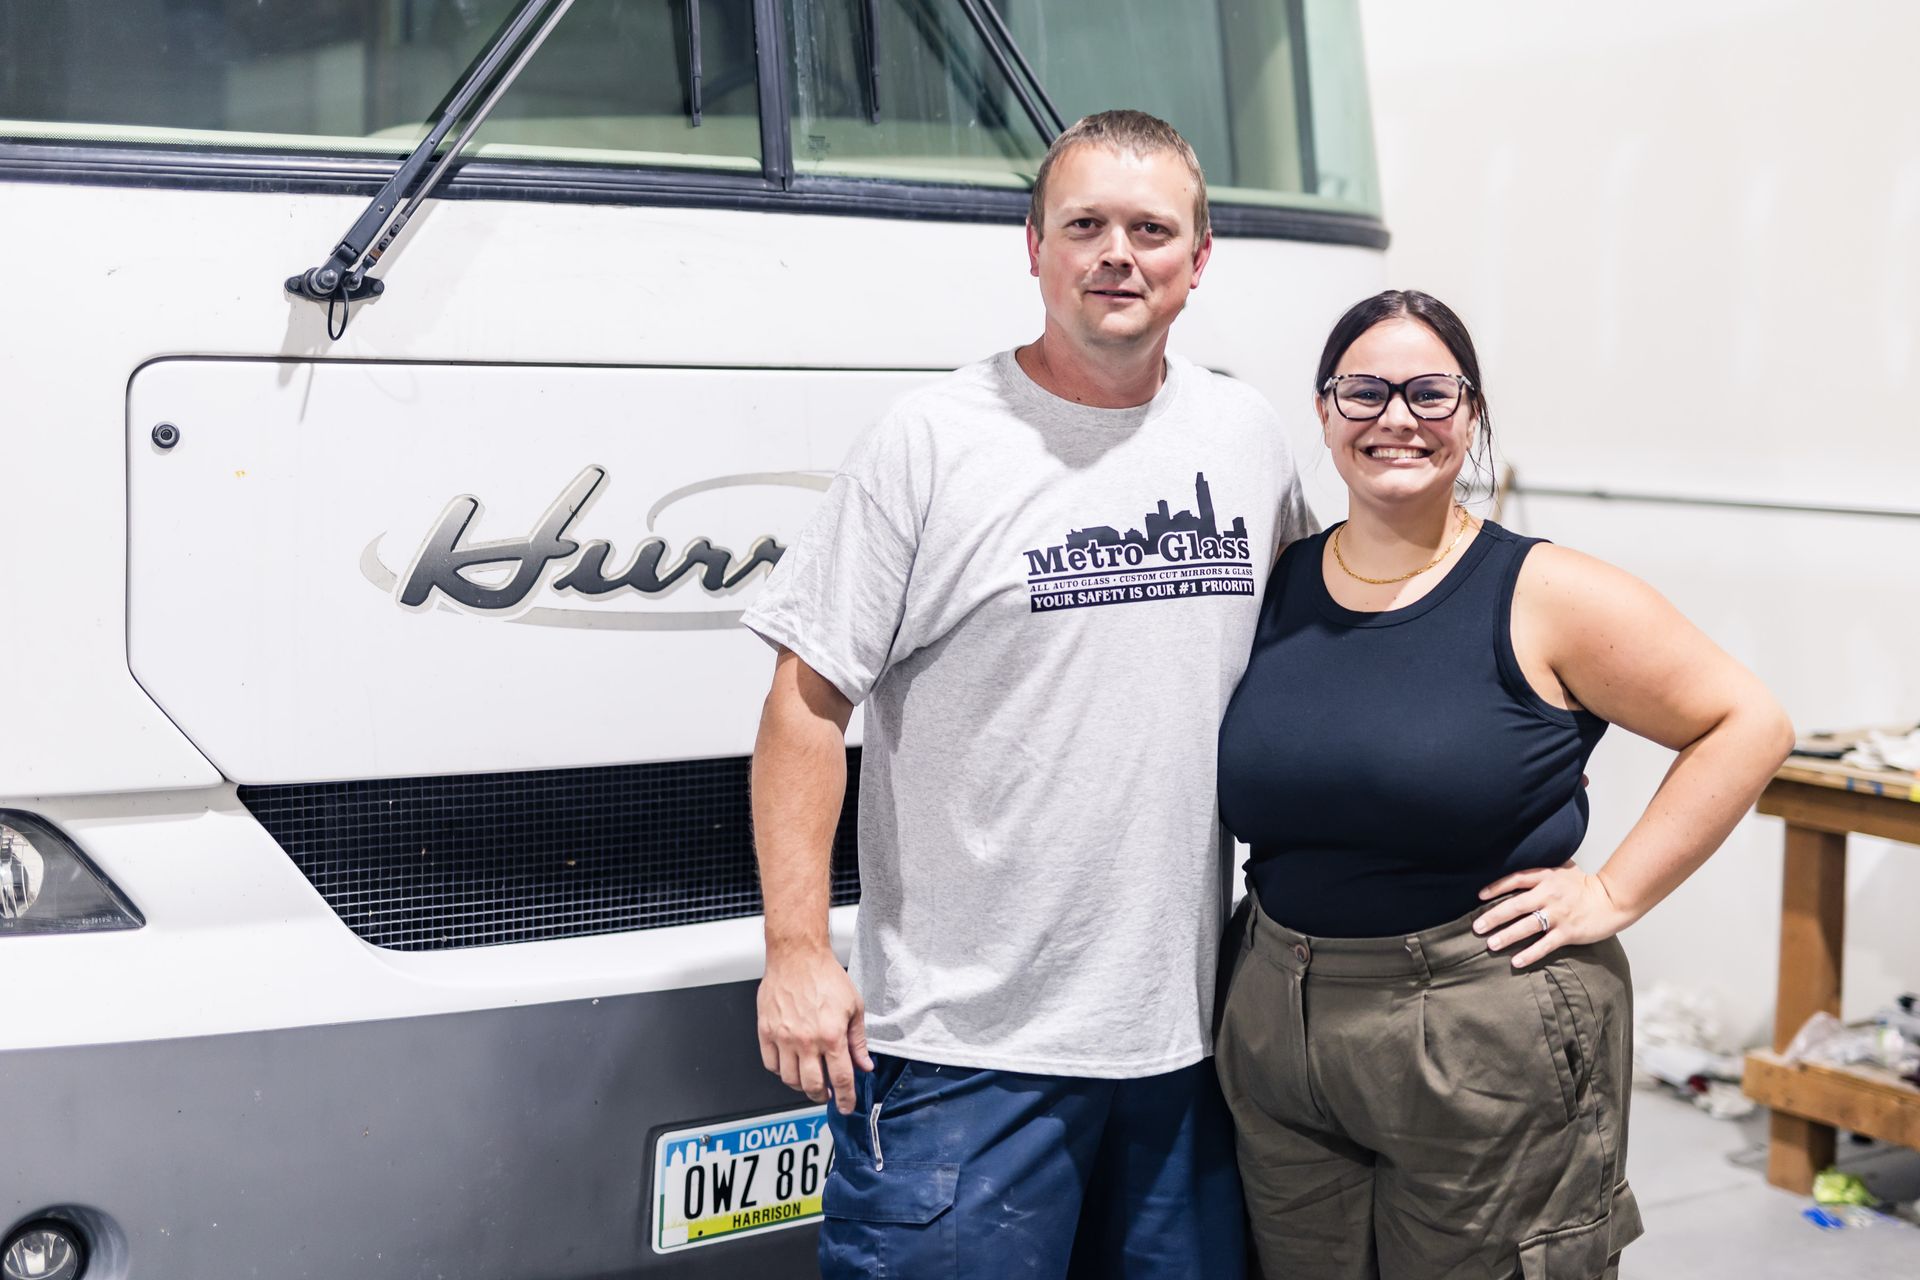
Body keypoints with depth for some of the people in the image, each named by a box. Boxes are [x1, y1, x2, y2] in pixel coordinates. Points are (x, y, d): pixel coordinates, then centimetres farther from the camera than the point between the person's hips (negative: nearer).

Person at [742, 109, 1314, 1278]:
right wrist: (797, 952, -12)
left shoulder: (1252, 438, 8)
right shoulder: (931, 446, -6)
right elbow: (809, 701, -7)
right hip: (964, 1044, -4)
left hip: (1188, 1036, 5)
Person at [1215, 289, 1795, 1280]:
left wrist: (1615, 894, -11)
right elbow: (1247, 783, 20)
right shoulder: (1275, 588, 4)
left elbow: (1747, 724, -7)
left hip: (1490, 1044, -4)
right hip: (1277, 1033, 4)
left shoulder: (1544, 596, -9)